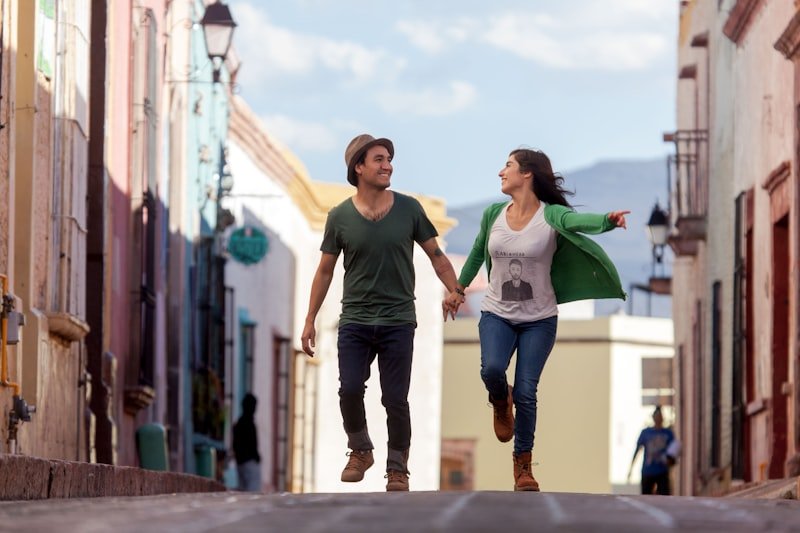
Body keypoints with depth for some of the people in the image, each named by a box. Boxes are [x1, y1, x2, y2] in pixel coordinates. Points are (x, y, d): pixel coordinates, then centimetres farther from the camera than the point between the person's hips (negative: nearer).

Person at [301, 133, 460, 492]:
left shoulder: (409, 209, -1)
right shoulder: (340, 217, 0)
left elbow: (436, 256, 6)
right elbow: (325, 271, 8)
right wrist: (310, 321, 7)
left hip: (398, 321, 0)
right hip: (355, 320, 0)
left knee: (395, 399, 0)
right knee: (349, 390, -10)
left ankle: (398, 469, 15)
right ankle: (360, 451, 15)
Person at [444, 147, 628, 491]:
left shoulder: (551, 215, -11)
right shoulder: (493, 214, 1)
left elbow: (580, 221, -33)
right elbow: (477, 253, 19)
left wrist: (608, 221, -54)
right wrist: (459, 288, 28)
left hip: (538, 318, -2)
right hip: (496, 313, 2)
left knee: (526, 392, -6)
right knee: (492, 369, -25)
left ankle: (523, 465, 11)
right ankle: (501, 404, 12)